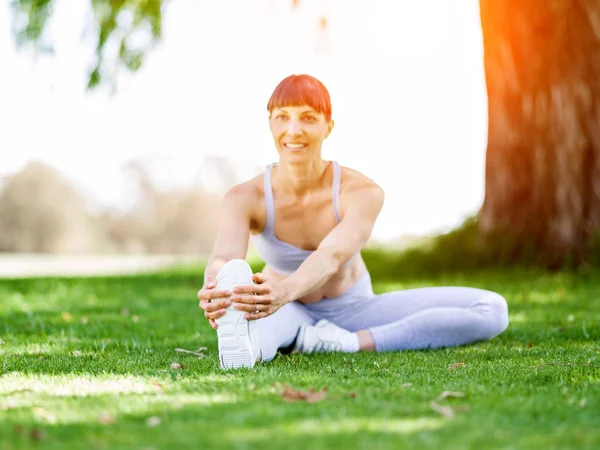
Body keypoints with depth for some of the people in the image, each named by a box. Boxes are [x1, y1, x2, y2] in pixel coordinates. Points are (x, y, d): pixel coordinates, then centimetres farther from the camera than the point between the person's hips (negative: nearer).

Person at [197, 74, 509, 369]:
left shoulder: (362, 192, -25)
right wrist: (215, 290, -67)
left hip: (354, 310, 1)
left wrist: (286, 290, -67)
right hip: (288, 314, 0)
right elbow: (225, 256, -41)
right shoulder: (244, 198, -21)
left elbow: (332, 255, -44)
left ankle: (348, 343, -31)